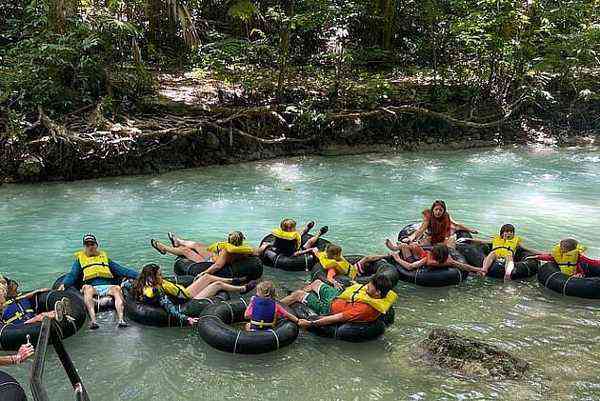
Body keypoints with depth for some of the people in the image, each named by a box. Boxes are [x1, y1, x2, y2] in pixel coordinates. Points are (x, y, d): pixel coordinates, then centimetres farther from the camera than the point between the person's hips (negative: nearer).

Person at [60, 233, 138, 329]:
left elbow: (121, 270, 23)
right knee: (87, 287, -36)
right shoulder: (80, 259, 24)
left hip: (107, 287, 1)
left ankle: (121, 319, -46)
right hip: (92, 288, -1)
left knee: (117, 288, -31)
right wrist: (64, 284, -10)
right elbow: (72, 275, 12)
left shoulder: (104, 257, 27)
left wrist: (138, 275, 12)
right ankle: (93, 320, -50)